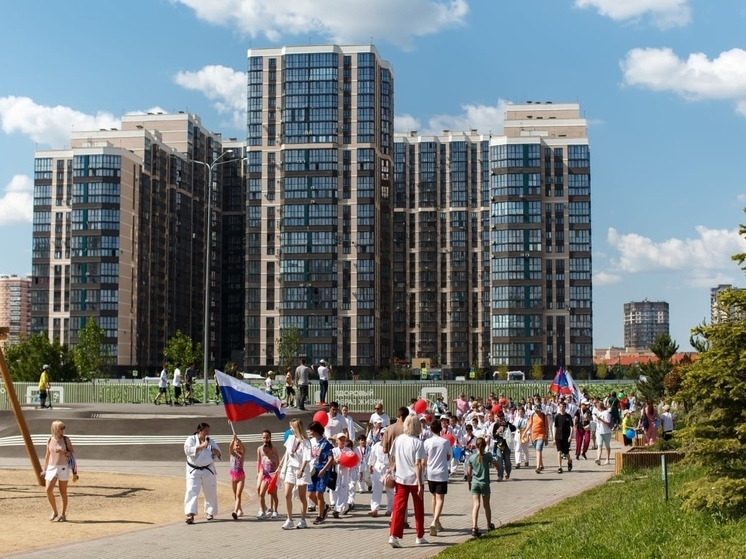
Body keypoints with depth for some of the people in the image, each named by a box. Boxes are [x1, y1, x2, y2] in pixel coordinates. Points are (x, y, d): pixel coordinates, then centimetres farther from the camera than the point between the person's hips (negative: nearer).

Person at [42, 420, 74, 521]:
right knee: (48, 490, -8)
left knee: (63, 492, 1)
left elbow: (72, 454, 1)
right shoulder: (49, 440, 5)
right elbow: (47, 455, 13)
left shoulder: (66, 440, -1)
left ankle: (63, 514, 12)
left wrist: (63, 452, -18)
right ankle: (54, 511, 12)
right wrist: (44, 470, 12)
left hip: (63, 468, -2)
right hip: (51, 467, 2)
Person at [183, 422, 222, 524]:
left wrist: (215, 451, -20)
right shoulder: (191, 439, -3)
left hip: (208, 470, 3)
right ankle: (190, 514, -18)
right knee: (192, 491, -14)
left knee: (210, 492, 11)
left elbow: (218, 454, 3)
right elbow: (188, 450, -20)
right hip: (194, 471, -3)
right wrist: (201, 446, -28)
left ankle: (209, 512, 31)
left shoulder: (210, 442, 5)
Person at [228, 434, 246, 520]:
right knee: (235, 495, 13)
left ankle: (235, 511, -25)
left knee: (238, 495, -13)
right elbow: (230, 447, -19)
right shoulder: (232, 453, 2)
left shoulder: (242, 453, -1)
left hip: (241, 475, -3)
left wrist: (238, 439, -35)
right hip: (233, 474, 3)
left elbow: (244, 448, -22)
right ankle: (239, 510, 29)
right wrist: (233, 439, -36)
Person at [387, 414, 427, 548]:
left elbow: (392, 458, 4)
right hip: (414, 479, -3)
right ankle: (419, 536, 23)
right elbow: (418, 464, -16)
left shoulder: (398, 440, -1)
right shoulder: (418, 443, -12)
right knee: (418, 508, 13)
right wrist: (420, 484, -15)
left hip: (400, 478, 3)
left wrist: (392, 471, 17)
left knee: (399, 507, 1)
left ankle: (394, 535, -13)